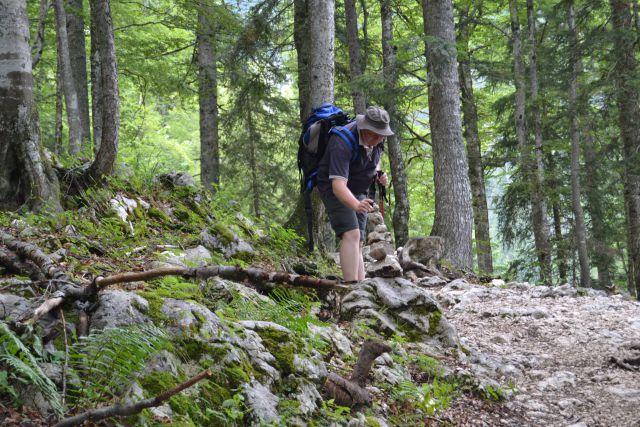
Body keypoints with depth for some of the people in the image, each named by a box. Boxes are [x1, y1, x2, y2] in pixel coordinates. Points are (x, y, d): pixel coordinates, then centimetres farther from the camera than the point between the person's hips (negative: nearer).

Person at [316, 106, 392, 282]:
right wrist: (356, 205, -58)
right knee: (351, 234, -25)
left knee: (358, 243, 2)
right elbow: (338, 184, -41)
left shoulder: (377, 140, -8)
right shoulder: (343, 143, -32)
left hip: (358, 191, 8)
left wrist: (378, 174, -5)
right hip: (335, 190, -8)